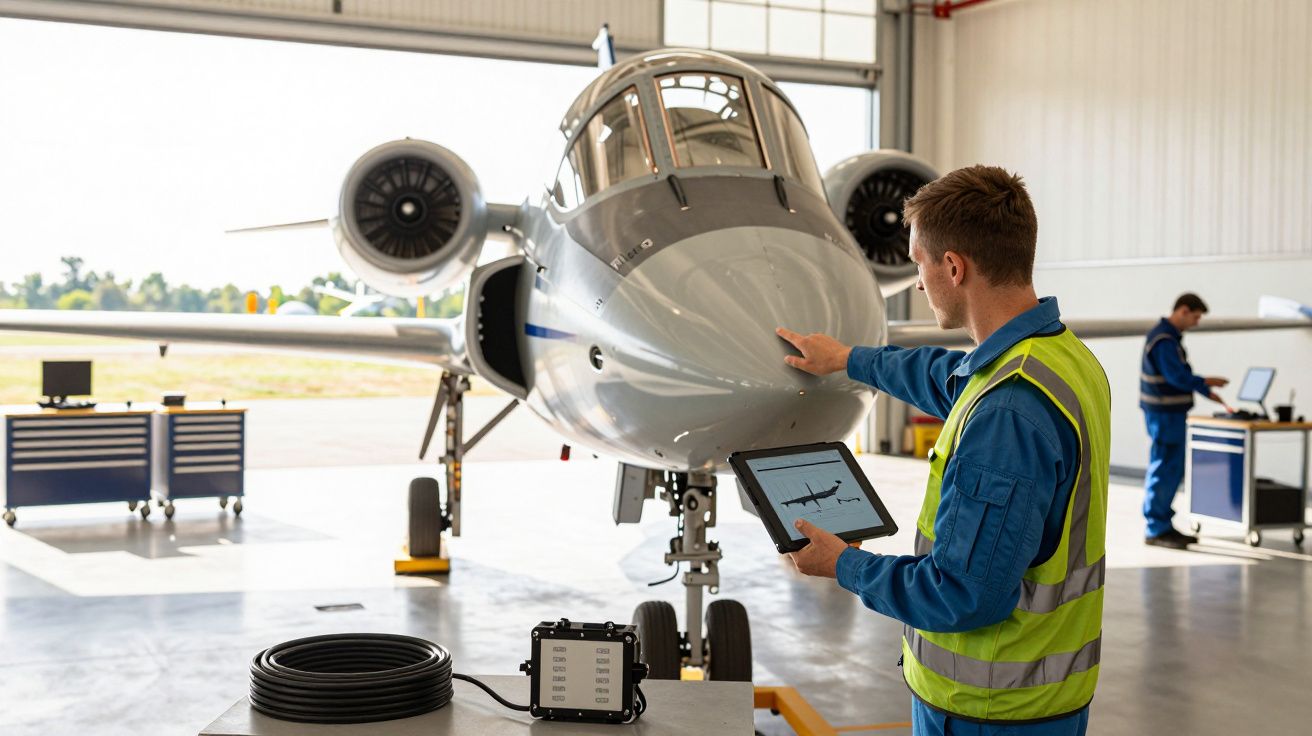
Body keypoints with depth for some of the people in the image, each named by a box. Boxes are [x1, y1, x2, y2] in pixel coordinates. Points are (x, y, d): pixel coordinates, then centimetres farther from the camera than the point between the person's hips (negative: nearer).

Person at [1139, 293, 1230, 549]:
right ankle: (1155, 530, 0)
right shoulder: (1164, 340, -18)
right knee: (1164, 471, -5)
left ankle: (1163, 524, 21)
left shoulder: (1170, 337, 16)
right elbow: (1177, 377, -24)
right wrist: (1206, 382, -9)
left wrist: (1208, 392, 13)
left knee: (1174, 470, 14)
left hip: (1171, 414, 10)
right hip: (1164, 415, -10)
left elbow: (1181, 374, 21)